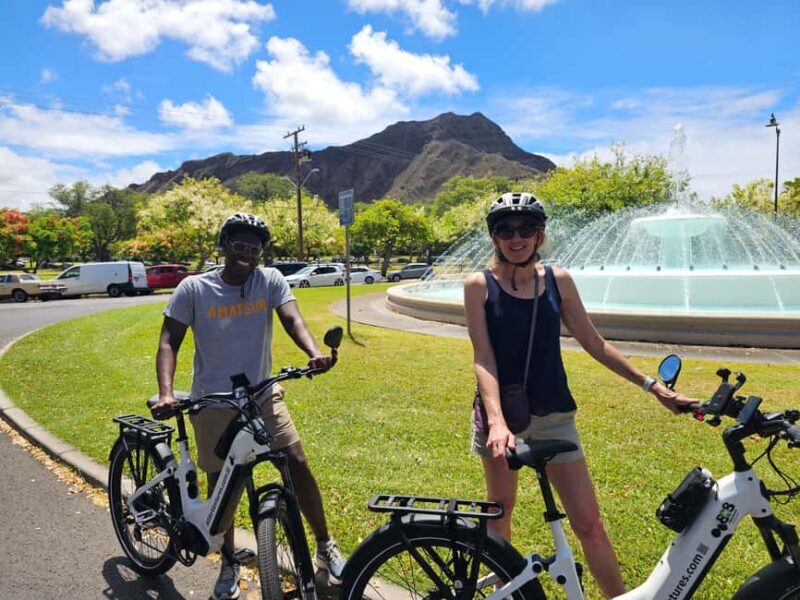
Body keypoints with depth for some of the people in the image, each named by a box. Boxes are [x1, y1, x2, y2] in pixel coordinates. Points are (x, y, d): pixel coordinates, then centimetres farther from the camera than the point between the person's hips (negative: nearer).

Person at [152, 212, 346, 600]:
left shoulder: (270, 280, -5)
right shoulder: (193, 288, -9)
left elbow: (291, 318, -20)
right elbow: (169, 341, -10)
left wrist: (314, 353, -40)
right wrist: (165, 392, -26)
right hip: (213, 402, -1)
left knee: (297, 463, -7)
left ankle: (325, 547, 14)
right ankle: (229, 565, 32)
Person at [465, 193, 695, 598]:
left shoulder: (559, 281, -2)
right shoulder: (479, 285, -9)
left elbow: (594, 344, 6)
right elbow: (483, 359, -14)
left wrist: (652, 386, 4)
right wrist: (497, 421, -28)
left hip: (553, 415, 1)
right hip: (499, 414, -1)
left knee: (589, 525, 2)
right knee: (500, 508, 17)